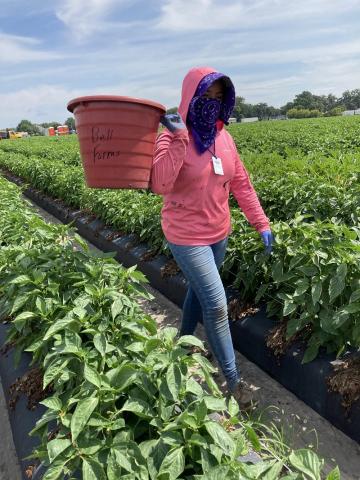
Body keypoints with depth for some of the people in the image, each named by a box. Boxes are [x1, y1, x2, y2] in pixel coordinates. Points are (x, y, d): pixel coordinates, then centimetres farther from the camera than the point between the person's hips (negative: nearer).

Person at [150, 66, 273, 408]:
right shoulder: (173, 137, -14)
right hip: (187, 237, -6)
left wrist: (261, 222, 7)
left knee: (199, 291, 22)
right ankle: (232, 379, 15)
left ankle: (184, 342, 48)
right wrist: (179, 138, -33)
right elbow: (159, 185, -29)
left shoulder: (223, 136, 2)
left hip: (218, 233, 6)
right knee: (216, 305, -3)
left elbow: (240, 183, 7)